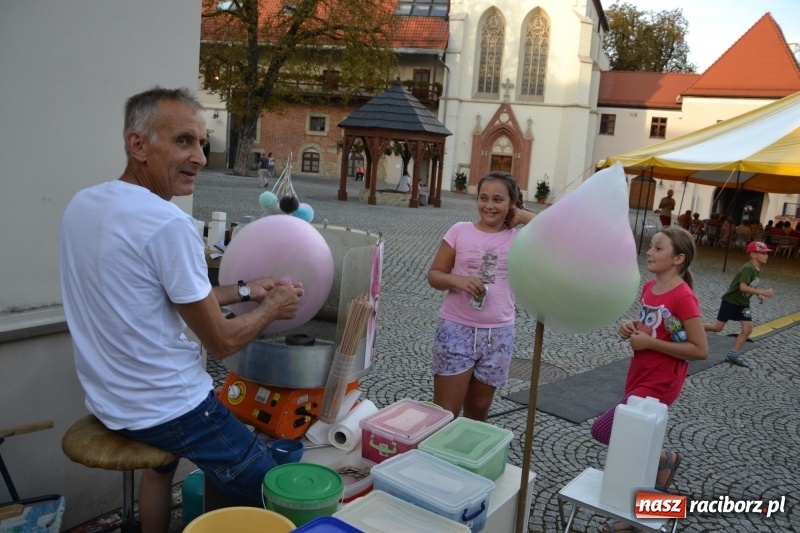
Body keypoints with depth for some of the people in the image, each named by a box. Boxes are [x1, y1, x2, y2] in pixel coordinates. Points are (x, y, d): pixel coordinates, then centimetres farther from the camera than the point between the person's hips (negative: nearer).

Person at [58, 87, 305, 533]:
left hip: (106, 397, 9)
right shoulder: (169, 224, -26)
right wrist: (273, 308, 1)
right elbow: (221, 342, -17)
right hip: (167, 406, -9)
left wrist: (242, 291, 11)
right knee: (267, 496, 7)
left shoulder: (81, 204, 1)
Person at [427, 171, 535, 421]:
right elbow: (434, 274, 1)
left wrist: (523, 217, -7)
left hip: (498, 334, 2)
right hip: (456, 329, -1)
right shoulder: (460, 231, -2)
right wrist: (458, 280, -19)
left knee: (478, 411, 17)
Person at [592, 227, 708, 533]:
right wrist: (631, 328, -3)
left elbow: (700, 349, -21)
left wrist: (650, 342, -22)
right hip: (637, 378, 8)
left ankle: (664, 458, 11)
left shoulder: (683, 297, -20)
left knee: (603, 430, -12)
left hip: (659, 385, -8)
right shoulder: (649, 288, 4)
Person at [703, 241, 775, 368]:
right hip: (730, 301, -8)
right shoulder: (748, 268, -23)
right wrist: (763, 292, -34)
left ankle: (733, 354, 5)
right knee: (718, 327, -2)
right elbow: (743, 287, -33)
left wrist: (759, 295, 2)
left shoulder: (758, 270, 4)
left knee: (748, 329, -2)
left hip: (743, 303, 8)